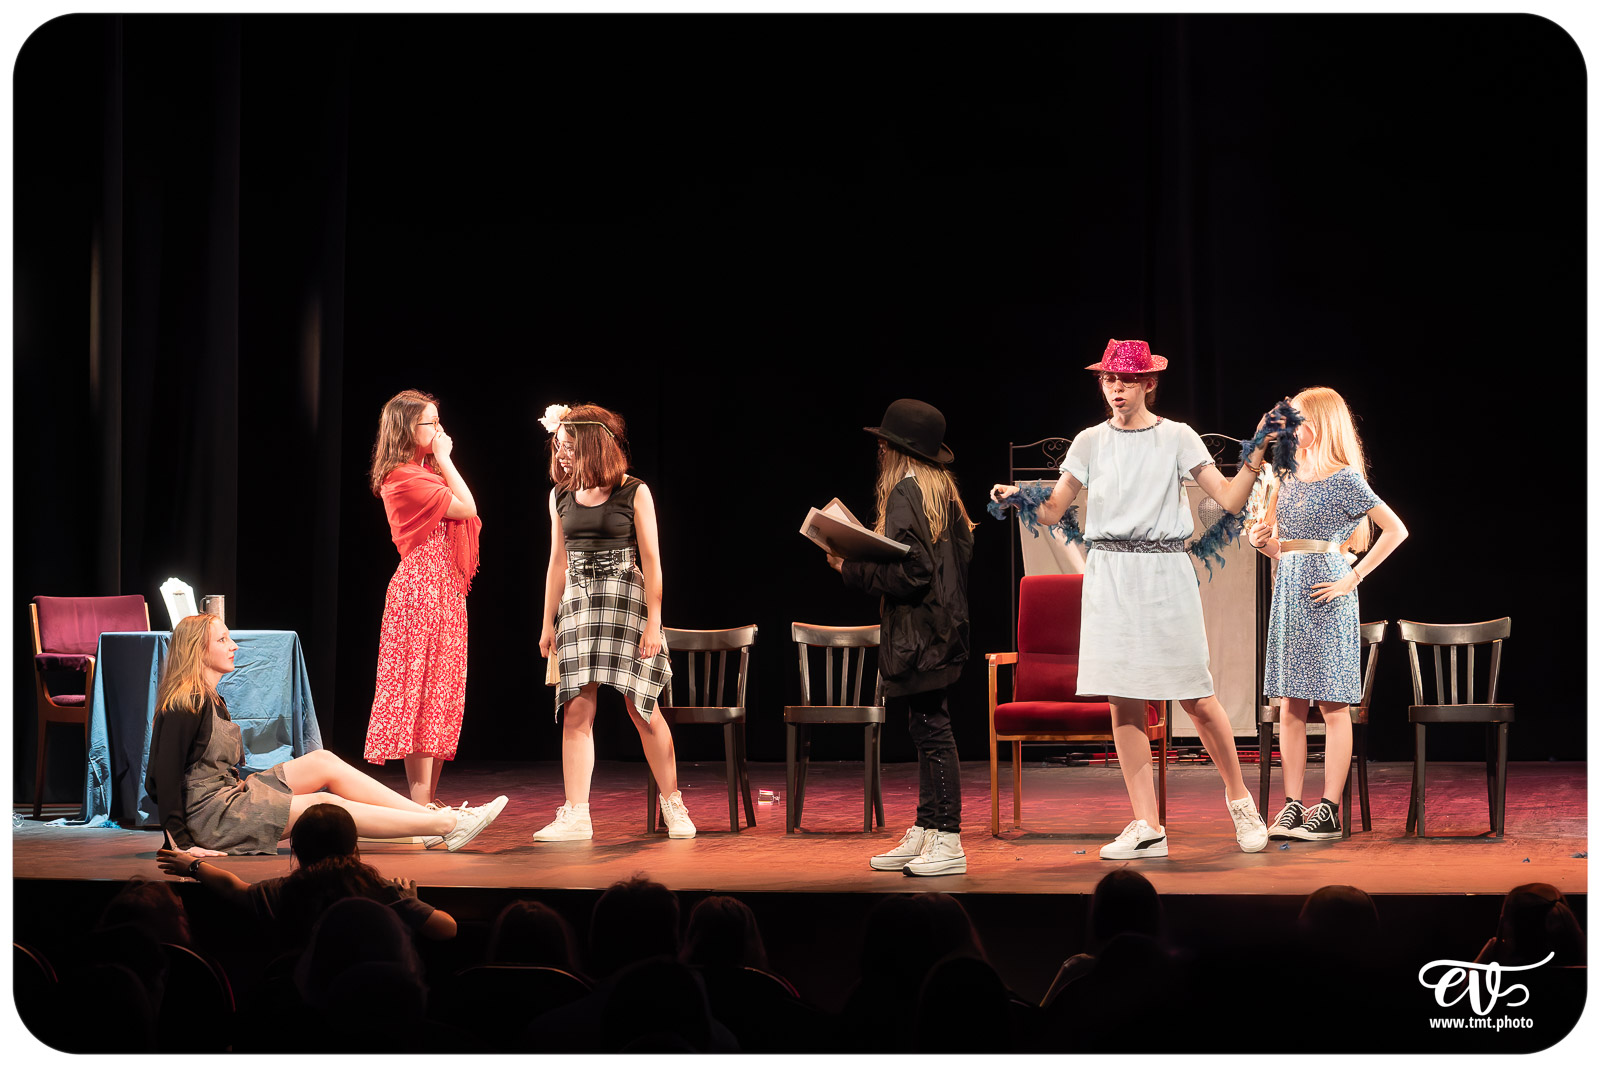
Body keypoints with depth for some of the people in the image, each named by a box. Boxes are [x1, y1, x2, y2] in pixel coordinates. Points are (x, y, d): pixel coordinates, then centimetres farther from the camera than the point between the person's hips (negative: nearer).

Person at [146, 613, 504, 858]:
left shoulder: (212, 702, 15)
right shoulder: (185, 705, -17)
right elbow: (165, 777, -22)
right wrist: (182, 843, -24)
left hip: (230, 792, 10)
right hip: (209, 815, -10)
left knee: (324, 762, 2)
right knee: (327, 805, -15)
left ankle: (432, 817, -4)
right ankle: (448, 826, -15)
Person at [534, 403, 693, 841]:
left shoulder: (634, 493, -4)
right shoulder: (561, 496, 9)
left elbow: (651, 560, -4)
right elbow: (558, 562, 14)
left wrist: (653, 621, -10)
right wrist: (549, 622, 11)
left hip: (626, 601, -4)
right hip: (578, 605, 4)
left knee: (641, 708, -2)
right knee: (576, 710, -5)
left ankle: (673, 805, 12)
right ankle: (575, 817, -5)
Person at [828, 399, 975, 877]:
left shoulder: (905, 493, -14)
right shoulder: (941, 489, 14)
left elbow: (907, 573, -20)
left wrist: (851, 569, -10)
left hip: (919, 635, -10)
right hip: (942, 628, 10)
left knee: (931, 731, -8)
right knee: (929, 732, 12)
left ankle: (947, 843, -7)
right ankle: (925, 833, 17)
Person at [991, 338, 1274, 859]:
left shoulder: (1176, 438, 3)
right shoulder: (1090, 442, 8)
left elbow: (1229, 499, 0)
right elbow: (1052, 510, 8)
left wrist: (1256, 456, -13)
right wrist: (1018, 497, -11)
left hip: (1165, 572, -2)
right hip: (1109, 576, 2)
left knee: (1196, 698, -3)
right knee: (1124, 703, 0)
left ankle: (1239, 798, 19)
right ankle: (1147, 826, 5)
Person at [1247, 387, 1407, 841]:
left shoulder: (1344, 479, -7)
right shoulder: (1290, 476, 13)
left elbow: (1395, 530, -10)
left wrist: (1354, 577, -12)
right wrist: (1263, 541, -1)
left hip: (1326, 597, -7)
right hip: (1288, 593, 7)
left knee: (1333, 705, -2)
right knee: (1291, 705, 6)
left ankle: (1330, 812, -1)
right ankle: (1293, 805, 10)